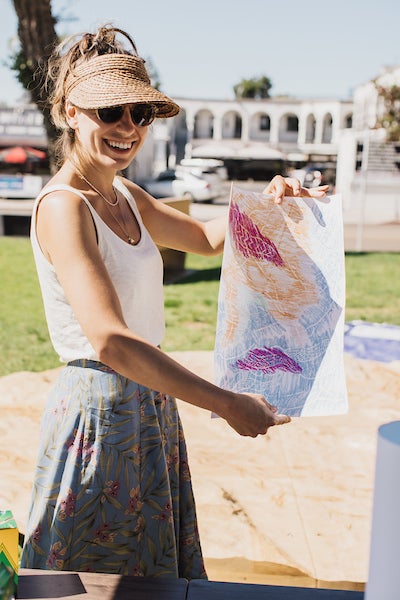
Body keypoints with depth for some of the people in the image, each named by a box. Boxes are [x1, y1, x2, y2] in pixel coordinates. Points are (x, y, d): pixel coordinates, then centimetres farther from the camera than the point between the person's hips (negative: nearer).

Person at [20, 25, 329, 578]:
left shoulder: (125, 196, 7)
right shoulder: (62, 206, -20)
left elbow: (206, 237, 23)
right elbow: (110, 343, -30)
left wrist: (268, 203, 4)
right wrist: (227, 405, -29)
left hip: (150, 403, 8)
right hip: (100, 409, -8)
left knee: (158, 562, 22)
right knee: (97, 576, 11)